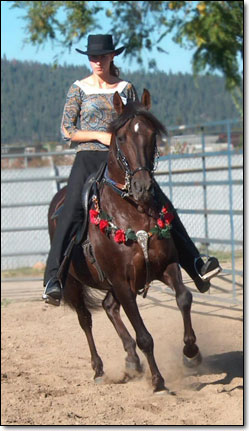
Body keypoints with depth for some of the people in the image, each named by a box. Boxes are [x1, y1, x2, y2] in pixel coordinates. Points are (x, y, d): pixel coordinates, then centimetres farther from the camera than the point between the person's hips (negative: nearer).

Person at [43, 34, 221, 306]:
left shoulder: (126, 88, 12)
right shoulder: (78, 89, 5)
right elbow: (67, 131, 1)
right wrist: (100, 135, -10)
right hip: (88, 159, -2)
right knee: (70, 214, -22)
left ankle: (195, 266, -3)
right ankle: (53, 279, -24)